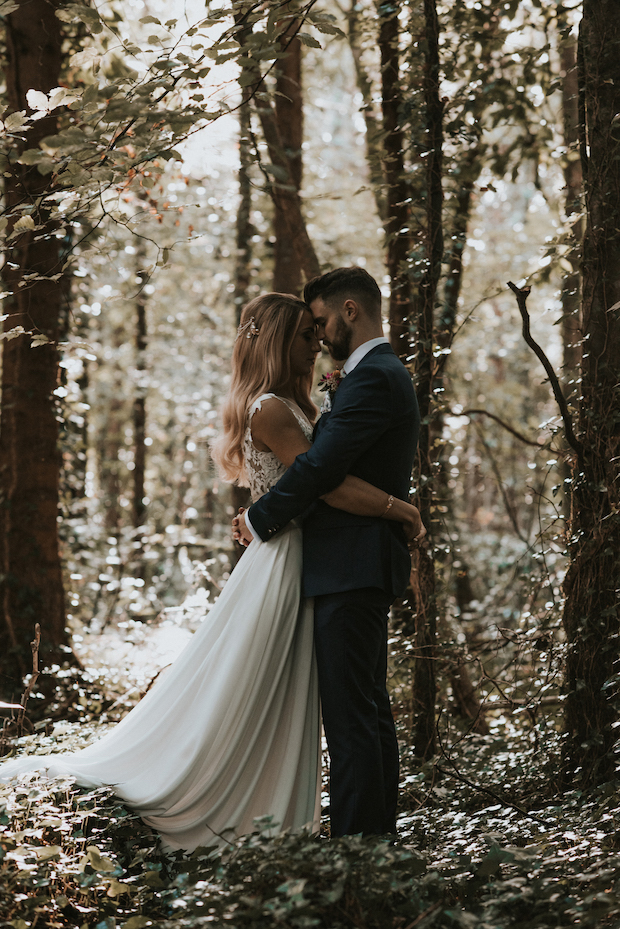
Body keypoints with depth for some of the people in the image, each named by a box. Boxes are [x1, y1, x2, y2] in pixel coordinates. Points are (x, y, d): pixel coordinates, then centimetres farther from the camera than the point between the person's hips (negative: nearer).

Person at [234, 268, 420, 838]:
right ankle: (379, 829, 23)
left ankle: (354, 831, -6)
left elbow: (319, 467, -19)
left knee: (350, 712, -9)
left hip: (352, 567, -11)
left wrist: (258, 521, -6)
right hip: (364, 564, 11)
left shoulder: (372, 377, -15)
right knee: (371, 705, 15)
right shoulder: (385, 374, 19)